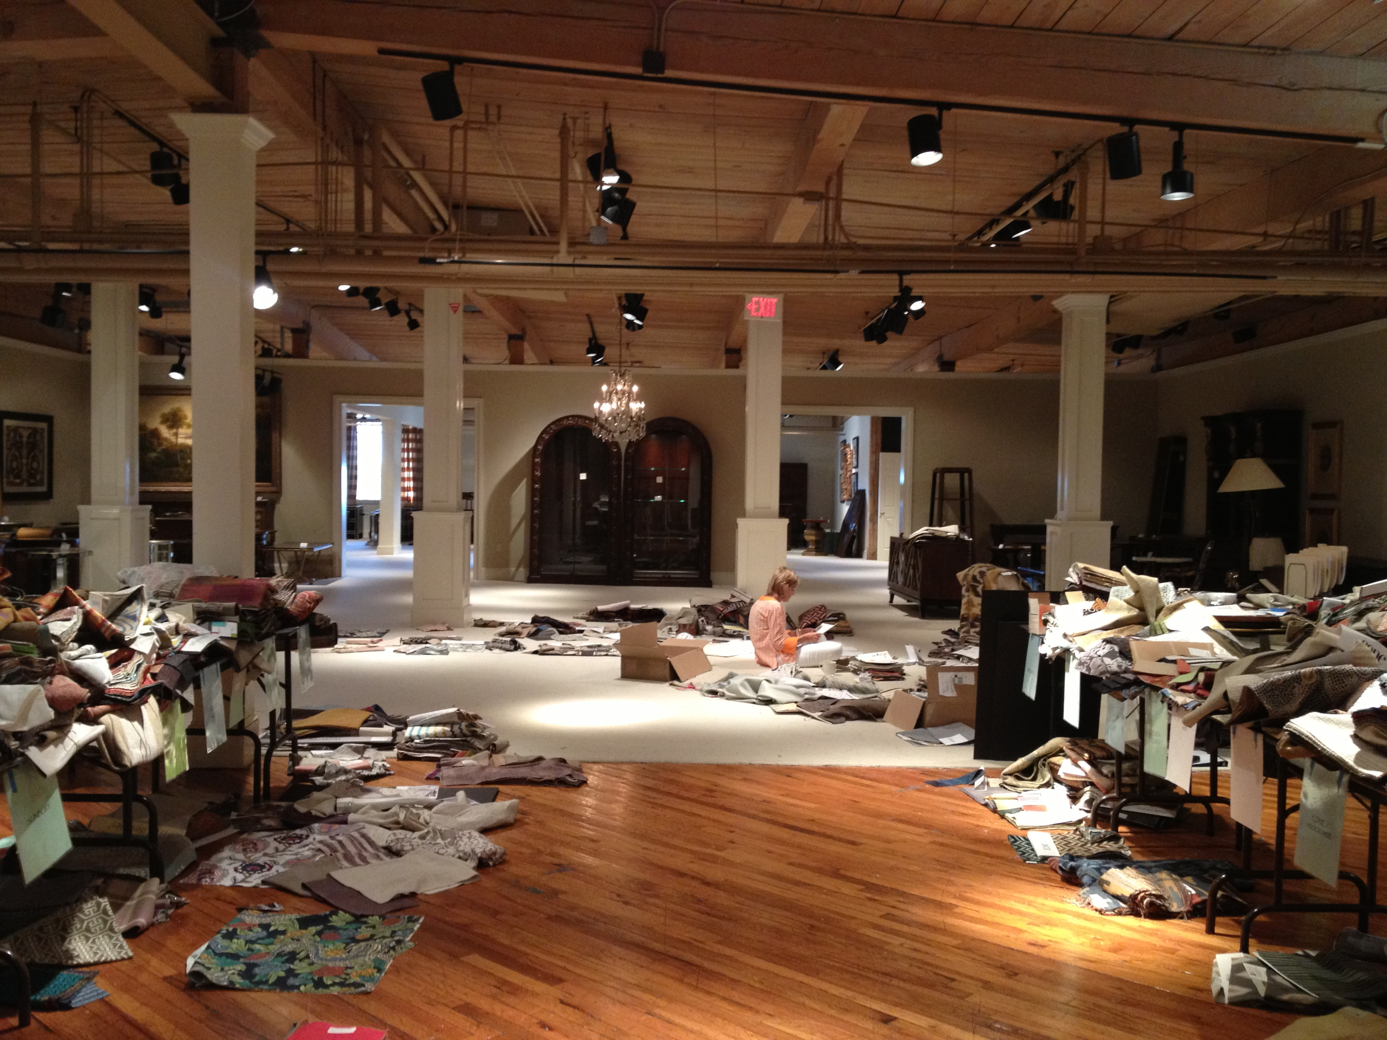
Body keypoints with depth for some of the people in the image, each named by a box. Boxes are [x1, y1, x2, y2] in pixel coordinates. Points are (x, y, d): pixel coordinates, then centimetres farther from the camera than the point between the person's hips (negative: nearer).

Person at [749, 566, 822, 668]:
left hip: (766, 655, 10)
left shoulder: (761, 602, 10)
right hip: (776, 658, -10)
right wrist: (805, 638, -10)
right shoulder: (775, 606, -19)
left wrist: (799, 632, 10)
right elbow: (779, 643, -19)